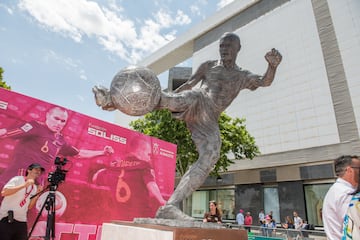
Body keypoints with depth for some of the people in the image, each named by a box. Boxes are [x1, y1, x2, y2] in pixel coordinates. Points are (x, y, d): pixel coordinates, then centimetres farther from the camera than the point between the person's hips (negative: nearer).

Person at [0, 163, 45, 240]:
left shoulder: (35, 187, 12)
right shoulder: (17, 179, -4)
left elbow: (29, 206, 10)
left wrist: (37, 194, -3)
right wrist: (24, 185, -22)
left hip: (21, 222, 6)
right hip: (6, 219, -6)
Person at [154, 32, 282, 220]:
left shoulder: (243, 77, 22)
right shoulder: (208, 66, 19)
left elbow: (265, 82, 5)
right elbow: (189, 84, 20)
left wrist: (273, 65, -17)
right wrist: (165, 99, 14)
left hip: (209, 121, 2)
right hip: (197, 104, -1)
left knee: (211, 156, -22)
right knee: (190, 98, -38)